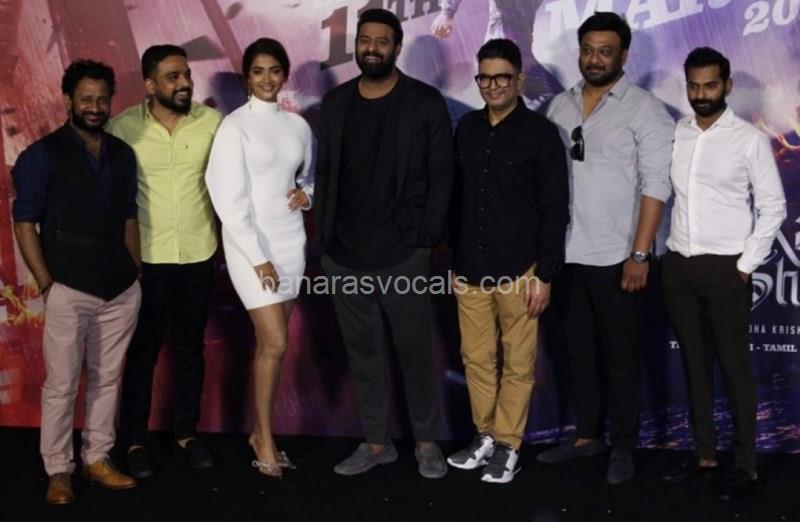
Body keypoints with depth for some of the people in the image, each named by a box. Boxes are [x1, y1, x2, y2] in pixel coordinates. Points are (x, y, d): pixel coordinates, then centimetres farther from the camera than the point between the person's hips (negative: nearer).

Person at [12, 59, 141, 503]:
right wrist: (46, 285, -9)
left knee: (106, 379, 12)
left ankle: (97, 459, 25)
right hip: (69, 292, -4)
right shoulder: (43, 155, -4)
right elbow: (25, 223, -5)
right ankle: (58, 470, 15)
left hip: (121, 291, 4)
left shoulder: (122, 154, 9)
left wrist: (136, 274, 10)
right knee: (61, 385, 2)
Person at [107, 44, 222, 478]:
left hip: (198, 254, 2)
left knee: (190, 348, 14)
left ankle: (186, 433, 29)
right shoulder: (123, 127, -9)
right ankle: (135, 440, 22)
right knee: (143, 350, 9)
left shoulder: (212, 122, -6)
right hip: (144, 257, -1)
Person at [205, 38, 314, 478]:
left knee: (269, 343, 10)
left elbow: (309, 175, 21)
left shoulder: (298, 125, 6)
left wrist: (307, 193, -3)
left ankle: (260, 431, 22)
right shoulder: (234, 126, -9)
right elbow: (228, 200, -12)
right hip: (250, 245, -5)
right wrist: (257, 257, -15)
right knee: (274, 344, -7)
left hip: (290, 241, 5)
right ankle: (265, 442, 8)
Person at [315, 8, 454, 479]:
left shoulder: (426, 102, -2)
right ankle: (377, 442, 24)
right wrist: (324, 237, 6)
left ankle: (428, 442, 21)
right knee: (363, 351, 11)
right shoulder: (336, 103, 10)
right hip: (345, 254, 4)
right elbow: (325, 173, 12)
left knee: (416, 350, 5)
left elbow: (442, 175, -3)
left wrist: (428, 239, -8)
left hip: (403, 252, -4)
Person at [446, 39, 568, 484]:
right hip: (470, 267, 4)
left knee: (518, 364, 5)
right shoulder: (467, 128, 9)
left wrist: (545, 274, -10)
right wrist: (453, 255, 11)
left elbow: (555, 209, -6)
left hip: (519, 270, -4)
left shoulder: (541, 133, -5)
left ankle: (508, 446, 18)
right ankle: (485, 436, 26)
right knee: (477, 358, 11)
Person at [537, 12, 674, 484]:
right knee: (580, 350, 14)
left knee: (621, 356, 5)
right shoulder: (561, 106, 10)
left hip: (616, 257, -5)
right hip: (567, 254, 5)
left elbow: (656, 185, -10)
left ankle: (624, 449, 17)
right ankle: (588, 435, 27)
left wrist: (639, 254, -16)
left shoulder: (644, 109, -5)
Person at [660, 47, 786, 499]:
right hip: (678, 263, 4)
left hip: (725, 266, -4)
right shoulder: (673, 134, 6)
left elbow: (773, 207, -4)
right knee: (694, 360, 11)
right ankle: (704, 452, 23)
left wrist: (747, 264, -8)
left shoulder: (750, 139, -5)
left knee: (734, 363, 2)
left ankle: (745, 463, 12)